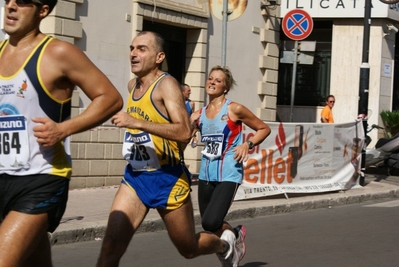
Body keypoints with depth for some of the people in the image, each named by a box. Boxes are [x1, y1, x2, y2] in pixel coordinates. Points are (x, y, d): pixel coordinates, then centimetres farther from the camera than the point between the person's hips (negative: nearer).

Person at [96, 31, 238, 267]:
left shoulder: (166, 84, -16)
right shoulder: (132, 85, 8)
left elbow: (185, 132, -30)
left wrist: (136, 122, -35)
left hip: (168, 179, -6)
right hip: (135, 177, 6)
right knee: (110, 248, -11)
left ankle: (224, 245, 47)